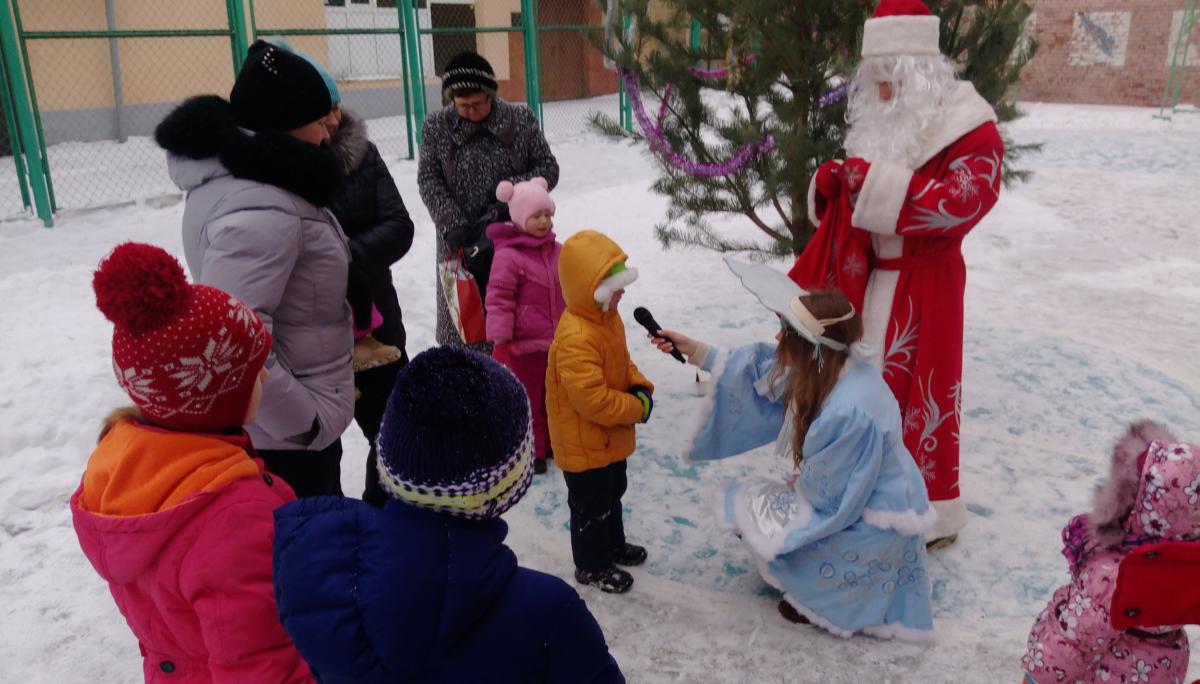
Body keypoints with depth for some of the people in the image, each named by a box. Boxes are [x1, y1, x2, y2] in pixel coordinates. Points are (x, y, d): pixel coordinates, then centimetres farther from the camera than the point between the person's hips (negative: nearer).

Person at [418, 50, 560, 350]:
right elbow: (429, 181, -3)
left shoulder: (521, 120, -2)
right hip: (461, 241, 0)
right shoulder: (436, 127, 0)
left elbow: (548, 169, 1)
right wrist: (453, 225, -16)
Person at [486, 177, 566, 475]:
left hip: (558, 341, 6)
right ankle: (532, 450, 22)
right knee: (528, 400, 8)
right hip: (525, 345, -6)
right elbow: (499, 300, -18)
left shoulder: (558, 252, 3)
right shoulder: (508, 256, -18)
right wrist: (500, 340, -19)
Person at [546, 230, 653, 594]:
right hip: (583, 443, -10)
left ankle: (613, 544, 49)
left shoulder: (608, 318, 0)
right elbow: (591, 399, -33)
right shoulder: (575, 339, -33)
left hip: (609, 437, 10)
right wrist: (637, 409, -21)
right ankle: (591, 565, 27)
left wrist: (640, 388, -4)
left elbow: (622, 362, 15)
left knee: (612, 493, 27)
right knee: (591, 504, 8)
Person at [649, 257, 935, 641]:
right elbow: (760, 373, 2)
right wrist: (697, 353, -1)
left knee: (752, 513, 2)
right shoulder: (828, 369, -12)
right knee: (757, 502, 18)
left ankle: (826, 601, 17)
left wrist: (795, 484, -4)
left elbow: (825, 494, -25)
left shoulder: (849, 411, -36)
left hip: (870, 524, -8)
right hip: (851, 497, 8)